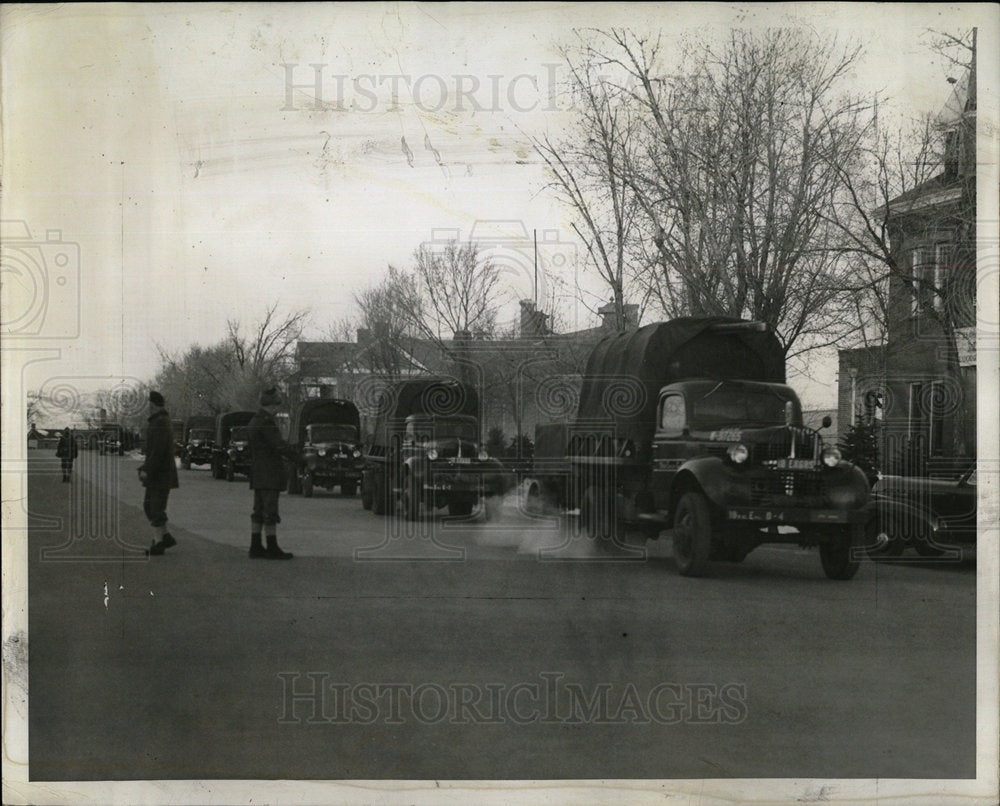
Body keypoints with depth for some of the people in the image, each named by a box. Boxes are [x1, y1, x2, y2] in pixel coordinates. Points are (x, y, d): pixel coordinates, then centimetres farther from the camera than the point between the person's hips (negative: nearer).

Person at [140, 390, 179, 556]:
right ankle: (166, 536, 15)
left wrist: (147, 470, -22)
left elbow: (159, 450, -24)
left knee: (157, 508, -5)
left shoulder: (160, 423, -18)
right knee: (148, 505, 12)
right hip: (157, 473, 10)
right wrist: (145, 466, 16)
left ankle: (158, 544, 1)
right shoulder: (159, 422, 15)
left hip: (161, 474, -10)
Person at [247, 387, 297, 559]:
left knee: (259, 512, 11)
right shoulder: (266, 421, -16)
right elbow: (279, 445, -19)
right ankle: (272, 548, -5)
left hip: (257, 473, 10)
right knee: (270, 512, -7)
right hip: (269, 474, -10)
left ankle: (256, 547, 12)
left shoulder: (254, 421, 16)